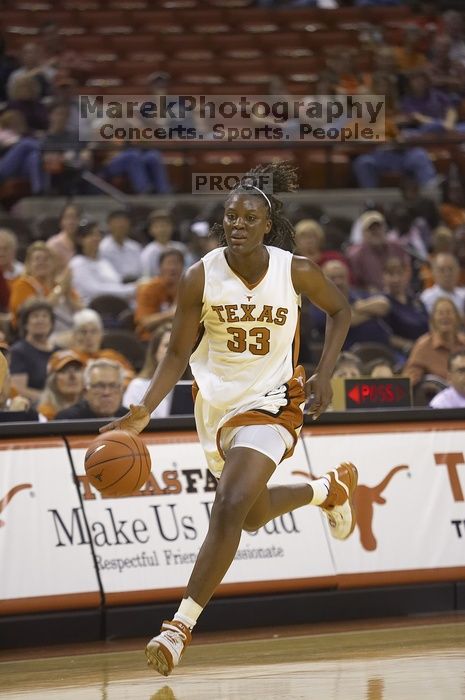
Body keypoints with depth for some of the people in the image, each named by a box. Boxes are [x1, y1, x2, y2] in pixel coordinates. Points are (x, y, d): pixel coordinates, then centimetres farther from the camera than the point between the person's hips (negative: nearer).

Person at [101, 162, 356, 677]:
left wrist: (324, 373, -6)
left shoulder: (297, 272, -15)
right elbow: (178, 354, -5)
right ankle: (330, 489, 52)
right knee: (253, 515, 19)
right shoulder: (200, 277, -13)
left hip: (271, 401, -3)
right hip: (217, 402, 3)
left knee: (231, 506, -22)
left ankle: (181, 626, -17)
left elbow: (339, 310, 6)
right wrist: (143, 412, -18)